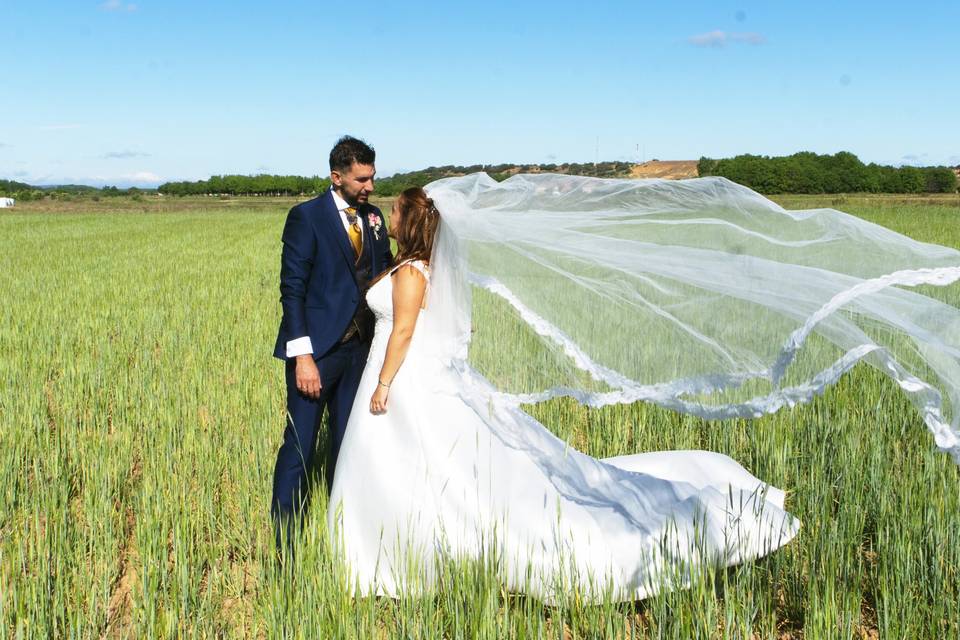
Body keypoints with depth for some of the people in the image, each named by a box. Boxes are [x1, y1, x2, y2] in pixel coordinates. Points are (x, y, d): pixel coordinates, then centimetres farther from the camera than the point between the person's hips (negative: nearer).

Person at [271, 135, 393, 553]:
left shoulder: (373, 218, 10)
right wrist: (303, 356, -18)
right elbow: (292, 289, -12)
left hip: (359, 350, 6)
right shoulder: (306, 217, -8)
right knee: (299, 449, -1)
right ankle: (283, 547, 8)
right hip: (317, 351, -6)